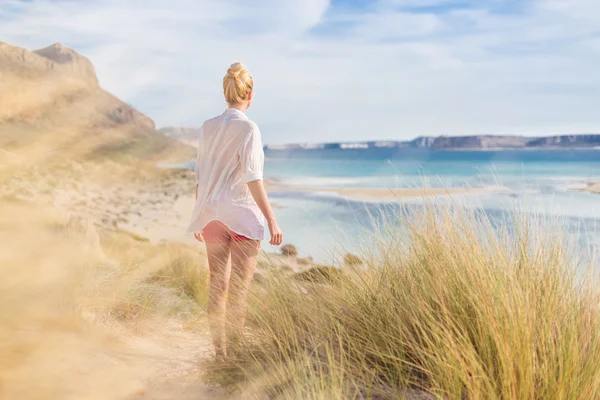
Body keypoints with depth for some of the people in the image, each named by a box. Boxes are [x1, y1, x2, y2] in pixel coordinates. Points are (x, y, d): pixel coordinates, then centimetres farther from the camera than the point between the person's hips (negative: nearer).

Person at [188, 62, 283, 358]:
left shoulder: (208, 127, 6)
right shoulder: (248, 128, -11)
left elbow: (199, 177, 10)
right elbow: (252, 179, -16)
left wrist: (199, 216, 19)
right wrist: (271, 220, -12)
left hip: (211, 214, 6)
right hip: (242, 215, -6)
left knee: (218, 287, 12)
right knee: (239, 291, 2)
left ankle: (220, 353, 18)